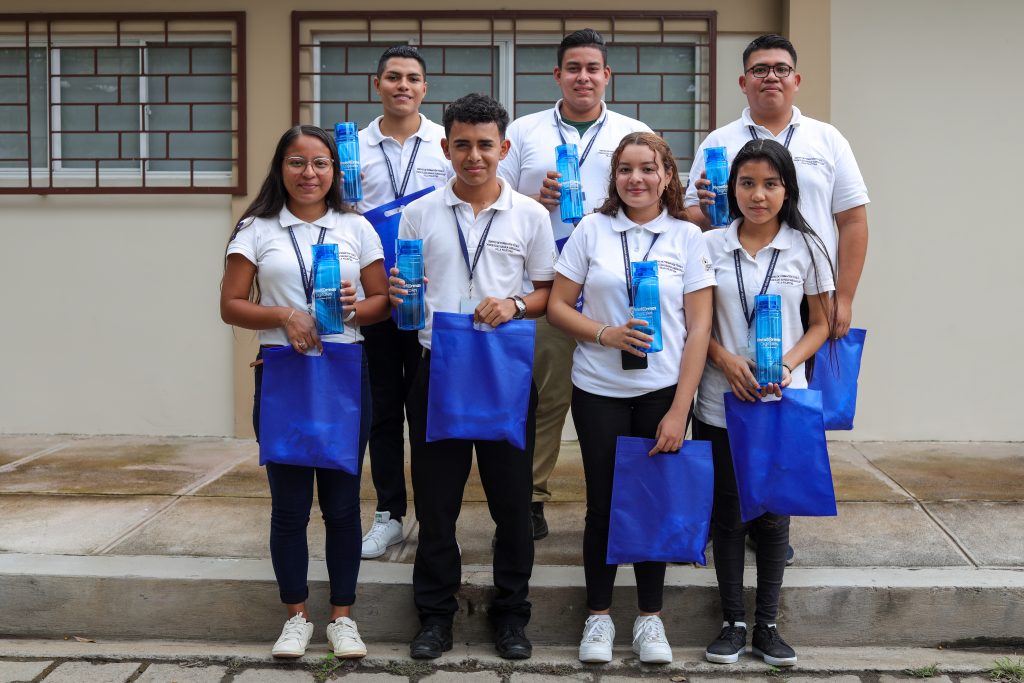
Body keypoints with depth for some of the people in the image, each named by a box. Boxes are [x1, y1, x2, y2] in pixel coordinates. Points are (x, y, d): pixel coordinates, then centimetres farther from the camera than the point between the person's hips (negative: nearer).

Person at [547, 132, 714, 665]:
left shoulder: (687, 237, 1)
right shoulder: (592, 230, 2)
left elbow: (699, 328, -2)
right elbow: (557, 306, 3)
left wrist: (679, 410, -8)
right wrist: (606, 334, -15)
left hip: (662, 391, 0)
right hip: (598, 391, 0)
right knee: (603, 502, 6)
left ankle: (649, 617, 20)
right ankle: (598, 616, 20)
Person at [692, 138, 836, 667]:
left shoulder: (806, 247, 0)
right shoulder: (710, 246, 1)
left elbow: (821, 324, 4)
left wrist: (787, 364, -13)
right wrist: (727, 361, -13)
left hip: (783, 403, 0)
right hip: (721, 402, 0)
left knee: (774, 514, 6)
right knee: (728, 512, 6)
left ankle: (767, 625, 18)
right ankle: (732, 623, 18)